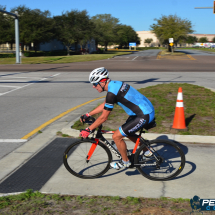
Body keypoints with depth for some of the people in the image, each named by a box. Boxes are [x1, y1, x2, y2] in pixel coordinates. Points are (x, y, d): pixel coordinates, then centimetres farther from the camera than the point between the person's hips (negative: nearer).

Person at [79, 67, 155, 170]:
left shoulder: (112, 93, -23)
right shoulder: (114, 84, 7)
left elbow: (103, 117, -18)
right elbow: (104, 105, 20)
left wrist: (88, 130, -10)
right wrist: (88, 115, 20)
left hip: (144, 115, -10)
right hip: (147, 109, 10)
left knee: (116, 136, -5)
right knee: (128, 133, 27)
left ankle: (125, 161, 15)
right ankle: (146, 151, 40)